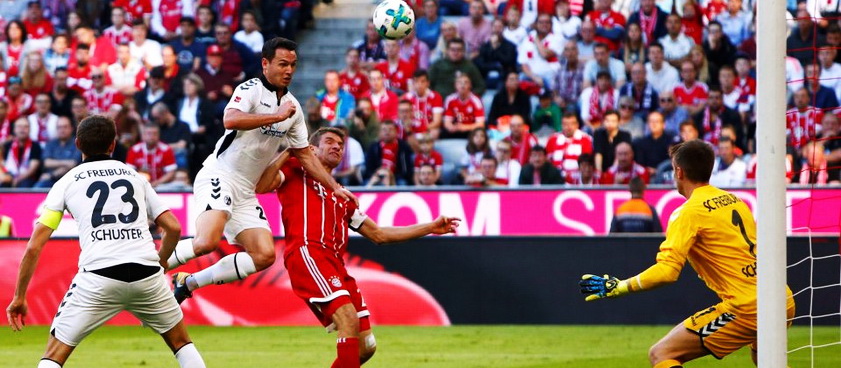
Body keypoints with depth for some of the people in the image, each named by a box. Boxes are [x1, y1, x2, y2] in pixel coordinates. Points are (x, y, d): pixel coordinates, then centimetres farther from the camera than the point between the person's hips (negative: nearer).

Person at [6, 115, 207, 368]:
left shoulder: (67, 183, 13)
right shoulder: (134, 176, 20)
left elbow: (34, 246, 6)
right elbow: (173, 228, 16)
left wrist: (19, 297, 13)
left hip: (97, 277, -2)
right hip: (147, 274, 2)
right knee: (181, 343, 23)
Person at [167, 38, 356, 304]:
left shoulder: (293, 106, 15)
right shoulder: (251, 89, -8)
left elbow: (304, 154, 22)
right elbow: (230, 120, -28)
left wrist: (335, 187, 16)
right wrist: (278, 116, -26)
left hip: (245, 192, 8)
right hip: (218, 176, -8)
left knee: (264, 255, -5)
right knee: (207, 241, -31)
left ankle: (188, 282, 4)